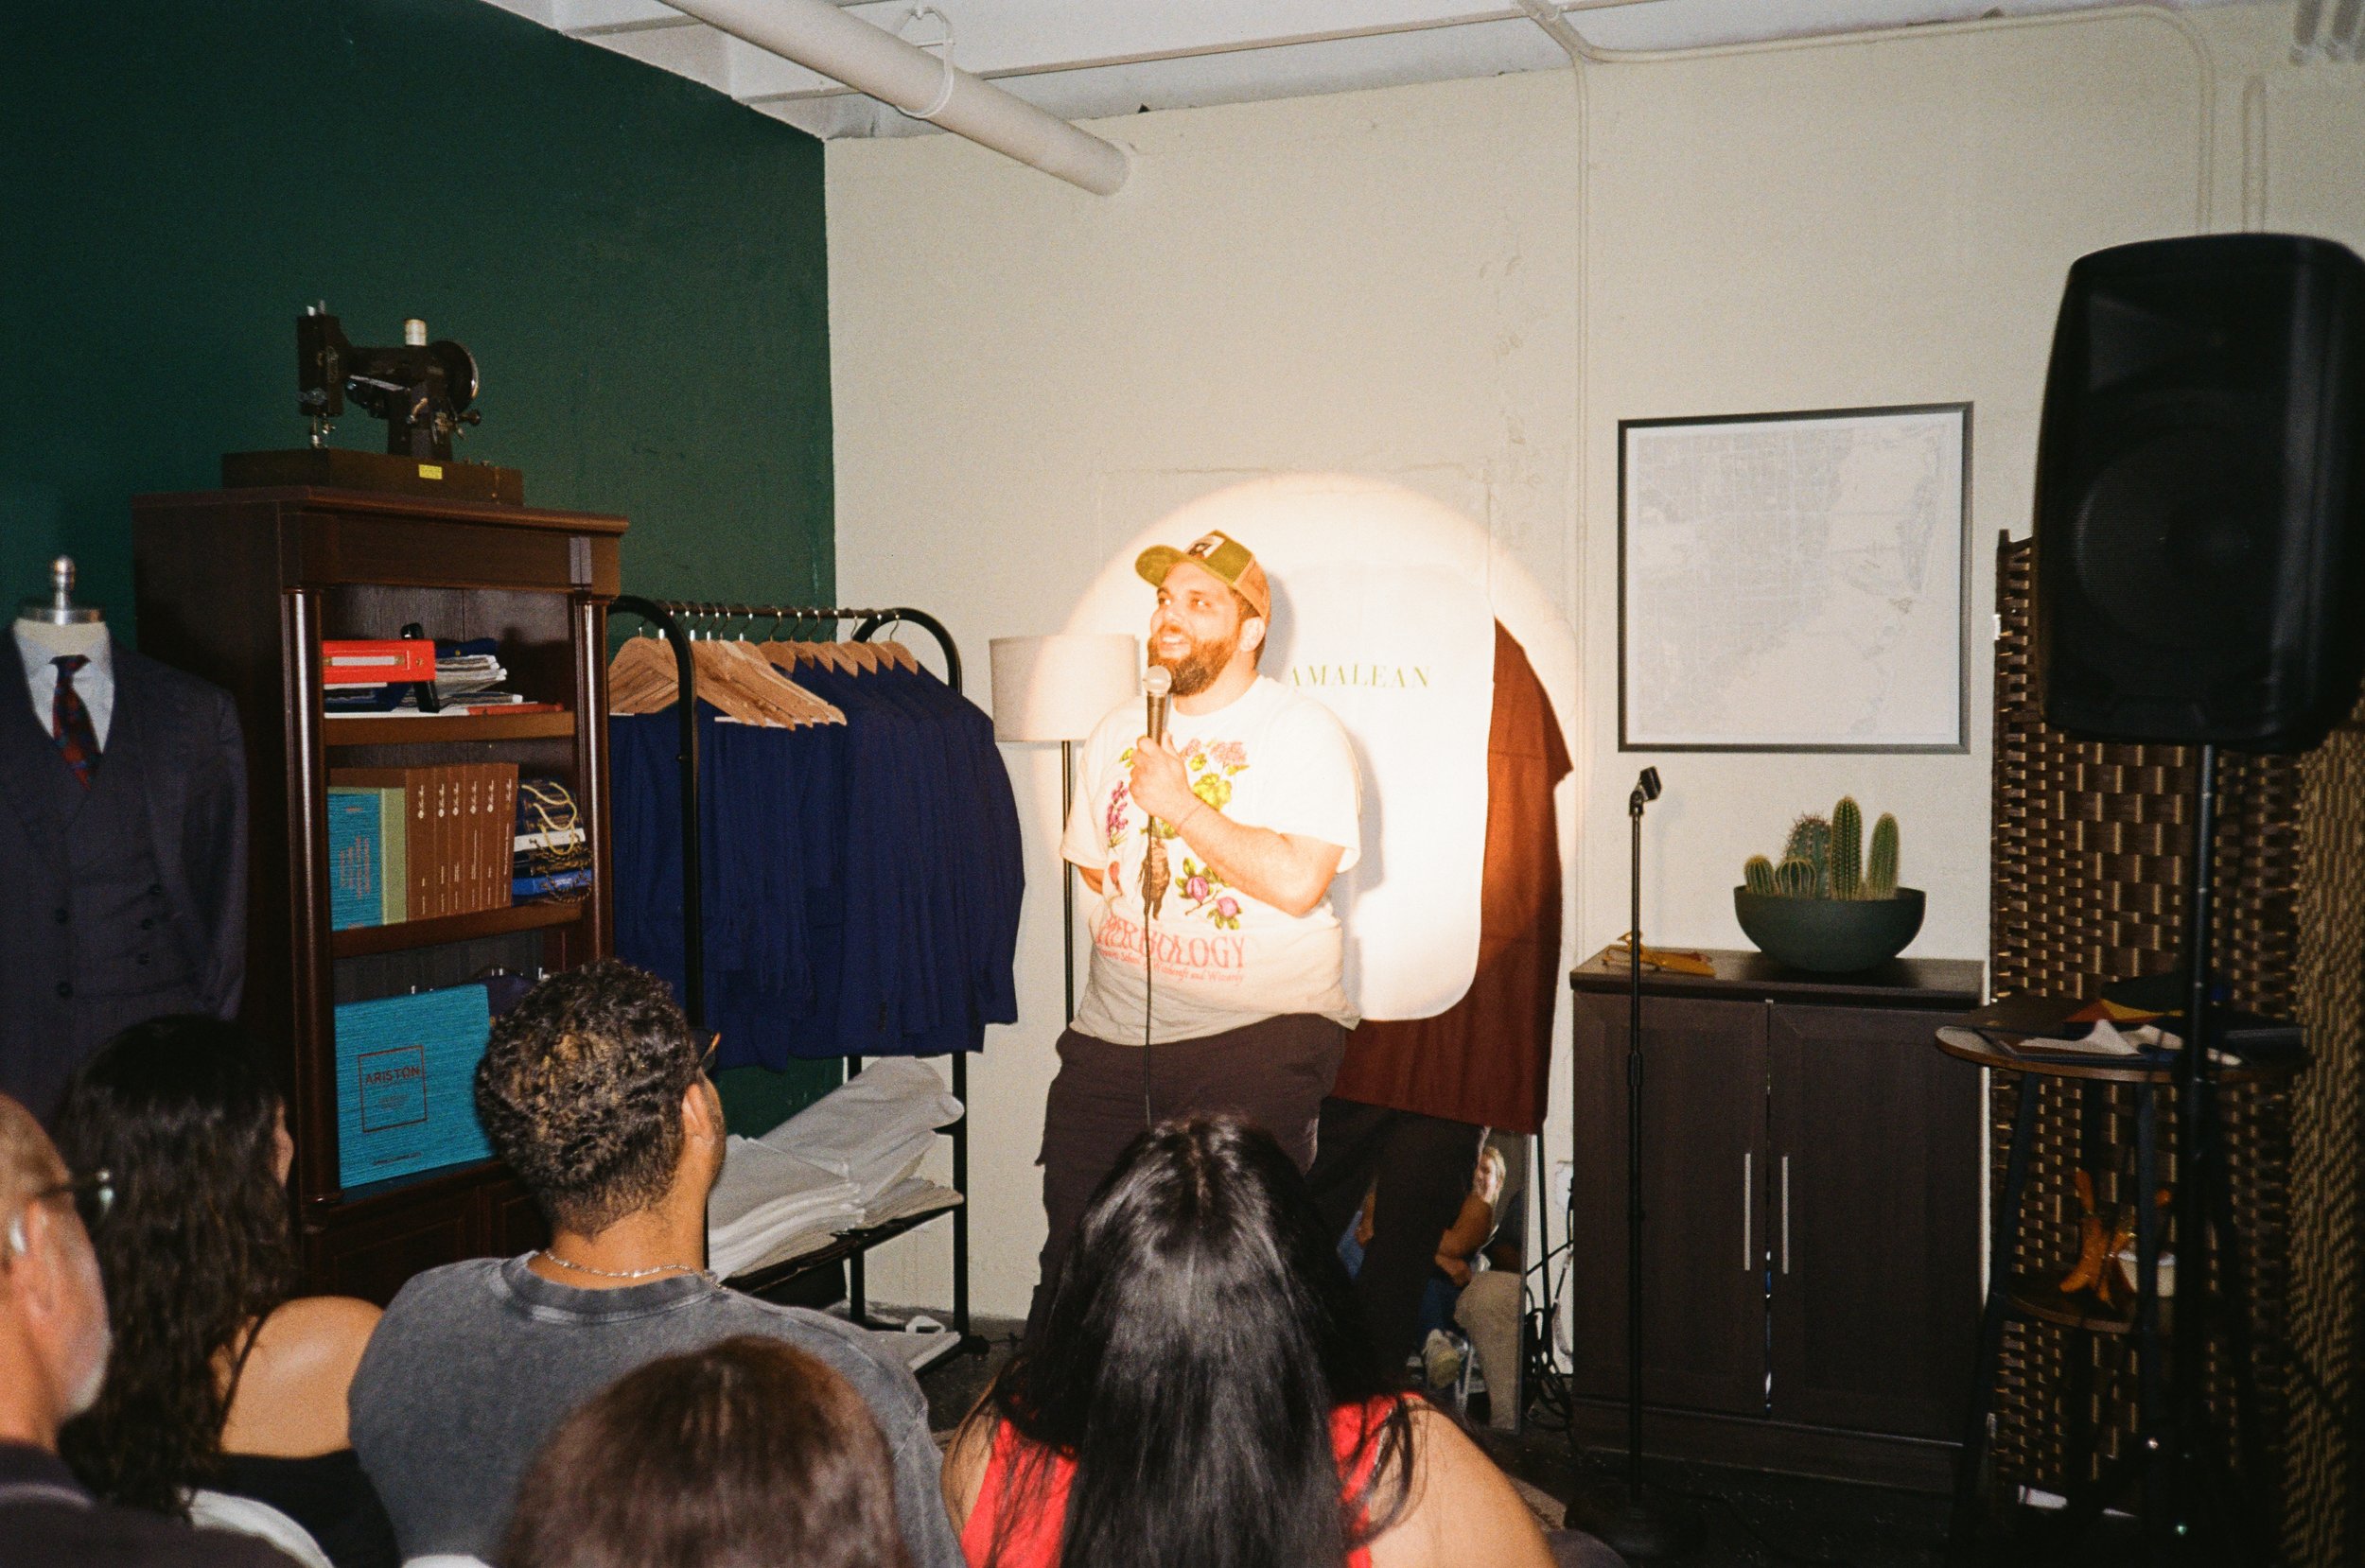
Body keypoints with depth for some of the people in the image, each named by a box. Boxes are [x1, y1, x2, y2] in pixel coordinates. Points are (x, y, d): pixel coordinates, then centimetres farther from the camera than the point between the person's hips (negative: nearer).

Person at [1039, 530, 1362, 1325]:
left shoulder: (1302, 730, -3)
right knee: (1075, 1254, 2)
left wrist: (1179, 805, -11)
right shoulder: (1119, 732, 15)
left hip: (1257, 1028, -5)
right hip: (1114, 1026, 5)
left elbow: (1296, 882, -16)